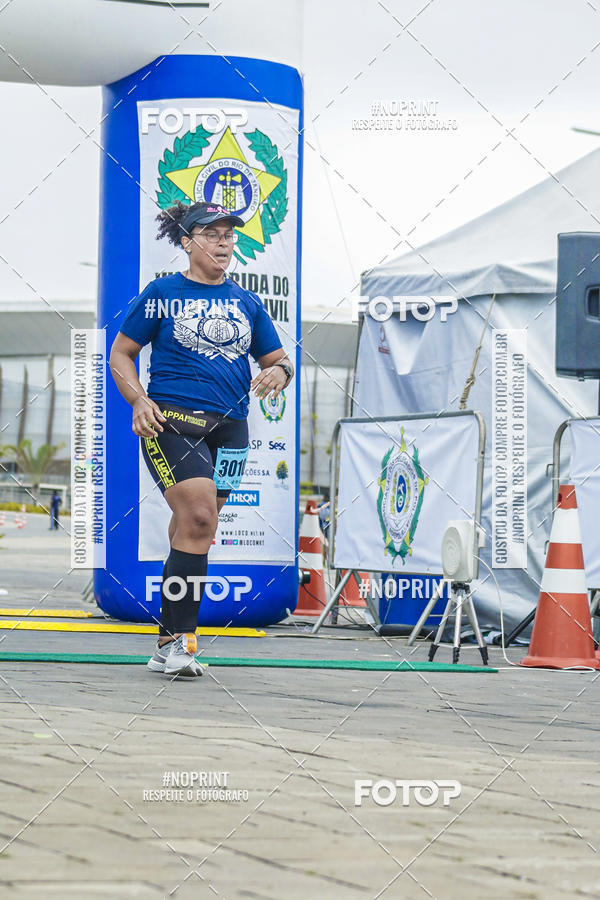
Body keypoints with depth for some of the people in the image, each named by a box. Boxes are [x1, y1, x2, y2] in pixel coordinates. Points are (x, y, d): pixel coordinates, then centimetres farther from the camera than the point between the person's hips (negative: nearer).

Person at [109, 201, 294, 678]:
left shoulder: (247, 303, 16)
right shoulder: (162, 293, 5)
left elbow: (277, 360, 21)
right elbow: (120, 354, 8)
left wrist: (279, 371, -4)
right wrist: (139, 400, -9)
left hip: (229, 428, 4)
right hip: (171, 419, -4)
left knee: (193, 531, 4)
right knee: (199, 517, -22)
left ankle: (169, 646, 10)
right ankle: (180, 638, -18)